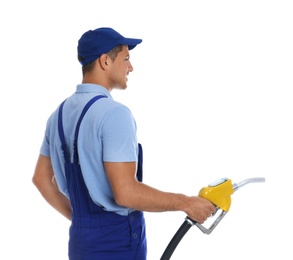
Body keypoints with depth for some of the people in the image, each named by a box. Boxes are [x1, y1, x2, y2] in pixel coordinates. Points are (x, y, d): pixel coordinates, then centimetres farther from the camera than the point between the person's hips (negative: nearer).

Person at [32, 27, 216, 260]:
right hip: (117, 240, -8)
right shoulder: (114, 113, -19)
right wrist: (186, 203, -14)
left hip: (80, 237, 8)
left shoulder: (60, 113, 7)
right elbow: (126, 193, -25)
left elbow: (41, 178, 15)